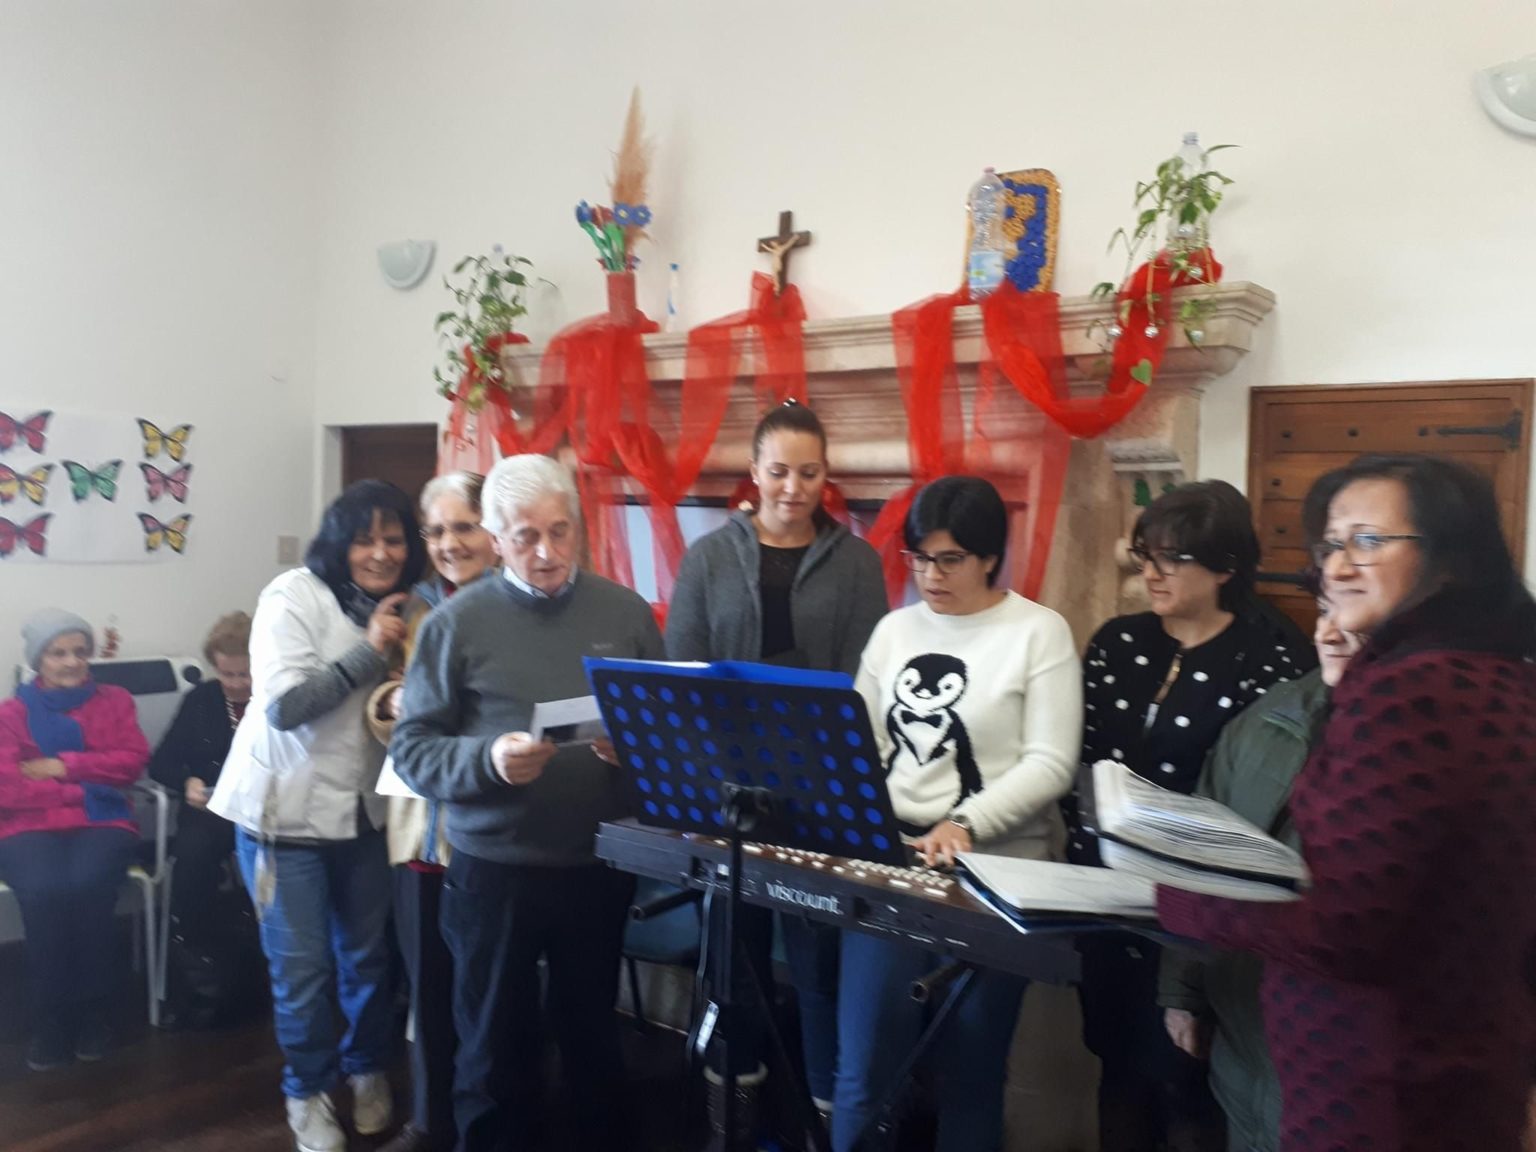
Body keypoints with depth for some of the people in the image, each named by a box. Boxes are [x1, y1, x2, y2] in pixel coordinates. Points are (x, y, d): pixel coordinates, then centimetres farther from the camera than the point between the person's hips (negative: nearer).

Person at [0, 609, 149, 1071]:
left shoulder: (114, 700, 14)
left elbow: (132, 761, 1)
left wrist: (63, 765, -7)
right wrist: (89, 785, -8)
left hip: (102, 822, 1)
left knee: (87, 885, -32)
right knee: (43, 892, -33)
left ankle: (92, 1013, -14)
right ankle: (50, 1020, -15)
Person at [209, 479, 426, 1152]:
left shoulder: (401, 607, 3)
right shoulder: (295, 595, -14)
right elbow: (282, 704, -23)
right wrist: (368, 652, -24)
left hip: (362, 808, 5)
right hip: (287, 811, -4)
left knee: (368, 955, 13)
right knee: (302, 967, 5)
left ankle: (367, 1070, 37)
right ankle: (308, 1090, 28)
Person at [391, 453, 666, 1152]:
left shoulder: (626, 614, 1)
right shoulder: (456, 623, -5)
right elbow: (412, 750, -6)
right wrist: (488, 760, -24)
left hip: (600, 867, 2)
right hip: (493, 872, -2)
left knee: (594, 1036, 21)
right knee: (495, 1048, 15)